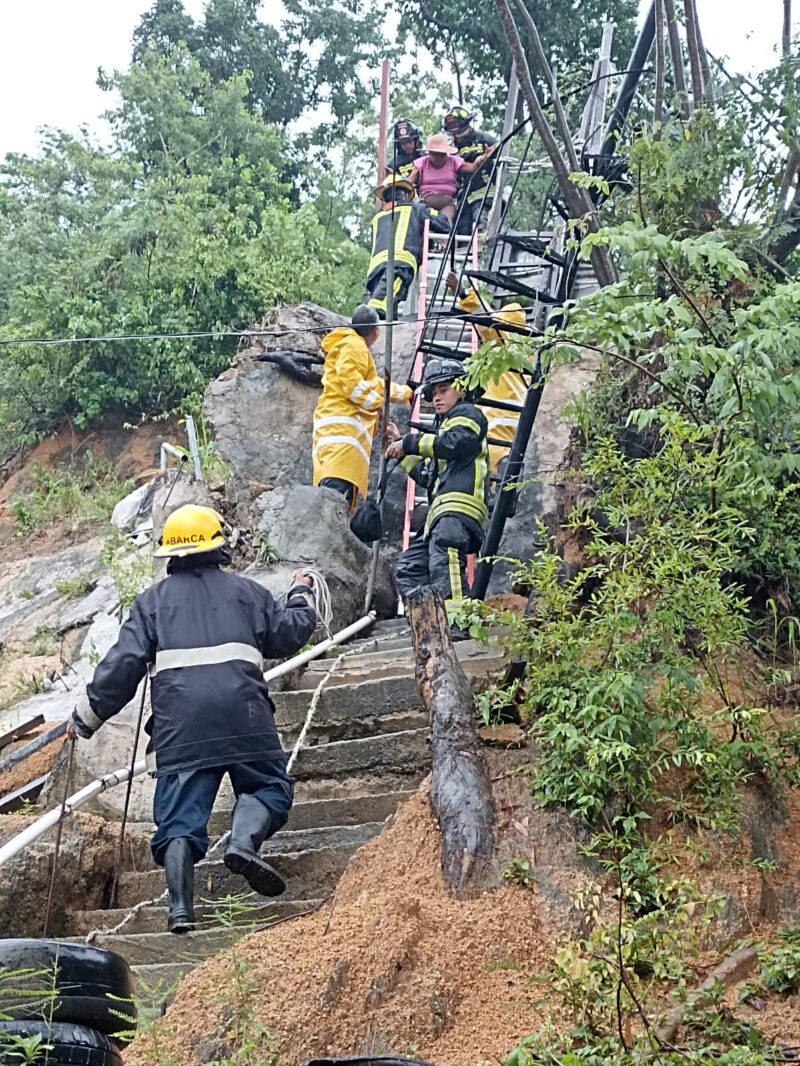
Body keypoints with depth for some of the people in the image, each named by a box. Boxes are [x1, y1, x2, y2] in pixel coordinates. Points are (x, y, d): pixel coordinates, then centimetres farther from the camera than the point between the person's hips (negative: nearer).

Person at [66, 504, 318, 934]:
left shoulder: (152, 600, 16)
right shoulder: (245, 591, 16)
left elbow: (123, 664, 8)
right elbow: (291, 634, 18)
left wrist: (86, 716, 15)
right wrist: (300, 595, 38)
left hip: (178, 726, 1)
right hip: (244, 718, -1)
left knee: (179, 817, 4)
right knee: (269, 786, 13)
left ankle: (180, 908, -7)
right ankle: (244, 841, -16)